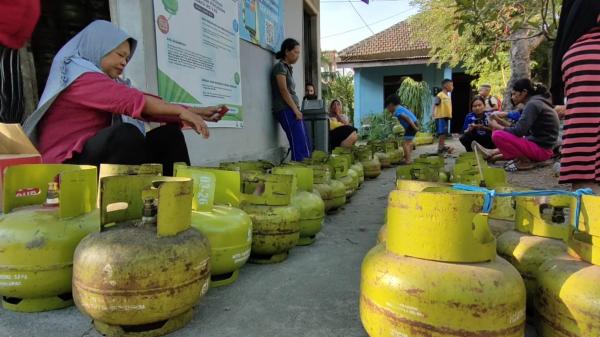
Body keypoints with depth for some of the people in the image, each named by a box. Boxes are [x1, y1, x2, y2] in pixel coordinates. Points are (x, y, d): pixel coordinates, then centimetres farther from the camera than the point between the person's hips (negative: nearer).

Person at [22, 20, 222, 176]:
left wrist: (194, 112, 0)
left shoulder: (109, 82, 14)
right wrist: (180, 111, -24)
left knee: (169, 134, -3)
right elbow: (131, 101, -25)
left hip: (99, 156, 8)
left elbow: (143, 106, 7)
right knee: (126, 133, -34)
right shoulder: (78, 76, -11)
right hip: (67, 167, -8)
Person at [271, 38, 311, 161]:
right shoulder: (280, 67, -3)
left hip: (292, 110, 9)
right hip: (286, 110, -9)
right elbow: (283, 91, -13)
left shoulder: (288, 68, 23)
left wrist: (297, 110, 12)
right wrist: (296, 109, -15)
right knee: (299, 145, -15)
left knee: (305, 145, 5)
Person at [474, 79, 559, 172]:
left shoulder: (532, 104, -15)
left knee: (497, 135, -18)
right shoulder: (537, 101, 15)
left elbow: (518, 131, -21)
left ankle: (526, 161, -10)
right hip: (543, 147, 10)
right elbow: (524, 130, 15)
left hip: (541, 149, -10)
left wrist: (497, 126, -6)